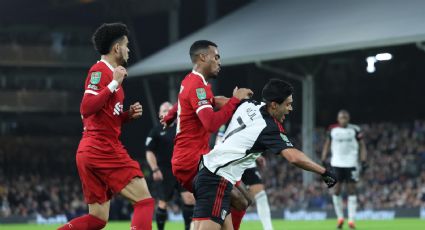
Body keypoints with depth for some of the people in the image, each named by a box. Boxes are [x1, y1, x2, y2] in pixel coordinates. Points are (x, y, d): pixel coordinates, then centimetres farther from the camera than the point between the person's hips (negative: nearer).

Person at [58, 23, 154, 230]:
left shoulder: (107, 72, 21)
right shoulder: (100, 71, -8)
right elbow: (86, 109, -20)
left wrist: (129, 114, 9)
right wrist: (114, 84, -19)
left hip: (90, 152, 10)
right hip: (103, 149, -10)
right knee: (145, 202, -8)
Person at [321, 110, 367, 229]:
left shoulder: (355, 130, 0)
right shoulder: (332, 130, 4)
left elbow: (362, 145, 5)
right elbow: (327, 145, 13)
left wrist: (363, 161, -4)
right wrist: (323, 160, 4)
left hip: (351, 164, -1)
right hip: (337, 164, 2)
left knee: (351, 189, -2)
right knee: (336, 190, -2)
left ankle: (351, 219, -1)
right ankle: (340, 218, 11)